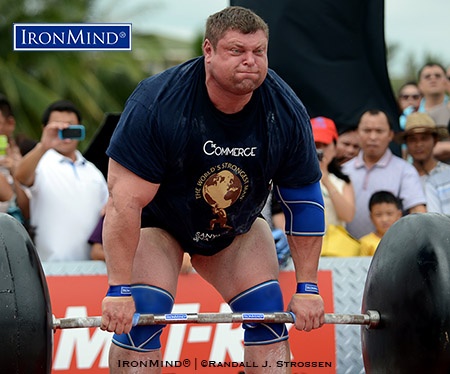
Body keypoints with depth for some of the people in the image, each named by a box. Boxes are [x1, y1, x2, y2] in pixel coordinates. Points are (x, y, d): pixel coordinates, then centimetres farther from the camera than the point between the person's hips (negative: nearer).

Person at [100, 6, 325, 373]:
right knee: (138, 316, -20)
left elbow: (304, 201, -10)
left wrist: (307, 288, -10)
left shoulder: (286, 112, -21)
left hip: (237, 226, 4)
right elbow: (126, 201, -32)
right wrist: (118, 290, -33)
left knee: (269, 317, -6)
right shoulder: (158, 103, -33)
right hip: (158, 219, -4)